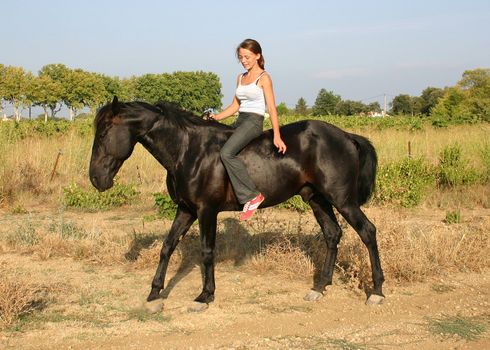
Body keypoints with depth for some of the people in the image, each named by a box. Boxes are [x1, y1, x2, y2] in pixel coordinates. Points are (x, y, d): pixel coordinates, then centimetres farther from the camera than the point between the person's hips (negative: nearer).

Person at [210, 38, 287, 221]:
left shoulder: (263, 78, -4)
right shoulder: (241, 78, 17)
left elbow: (272, 107, -10)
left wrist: (277, 136, -19)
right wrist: (217, 117, 3)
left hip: (254, 121, -9)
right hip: (239, 121, 9)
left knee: (226, 153, -28)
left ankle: (252, 195, -26)